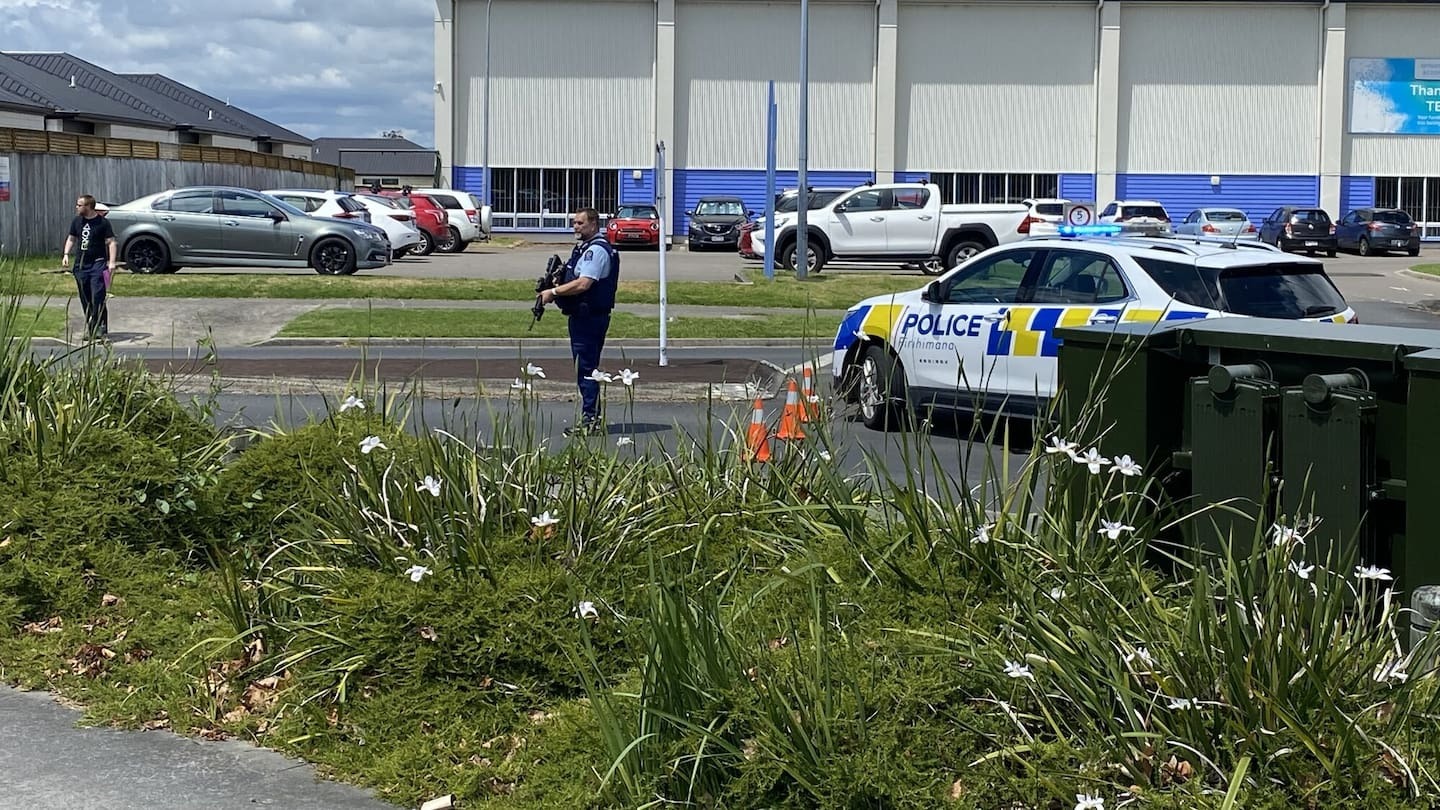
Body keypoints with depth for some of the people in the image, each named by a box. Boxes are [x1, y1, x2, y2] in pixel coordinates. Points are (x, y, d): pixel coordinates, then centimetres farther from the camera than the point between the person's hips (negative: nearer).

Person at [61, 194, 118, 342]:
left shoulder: (102, 222, -6)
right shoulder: (77, 221, 10)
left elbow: (111, 242, -5)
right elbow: (71, 238, 21)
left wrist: (112, 261, -15)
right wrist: (66, 254, 6)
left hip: (98, 264, -6)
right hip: (81, 264, 6)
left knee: (97, 298, -14)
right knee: (85, 299, 8)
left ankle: (101, 329, -13)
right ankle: (90, 328, 17)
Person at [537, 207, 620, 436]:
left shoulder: (597, 250, -16)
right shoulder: (585, 247, 18)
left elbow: (582, 284, -24)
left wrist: (554, 292, -15)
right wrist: (558, 289, 8)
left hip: (589, 317, -11)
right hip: (584, 316, 11)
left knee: (585, 368, -9)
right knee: (586, 368, 13)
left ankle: (590, 419, -8)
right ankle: (592, 418, 18)